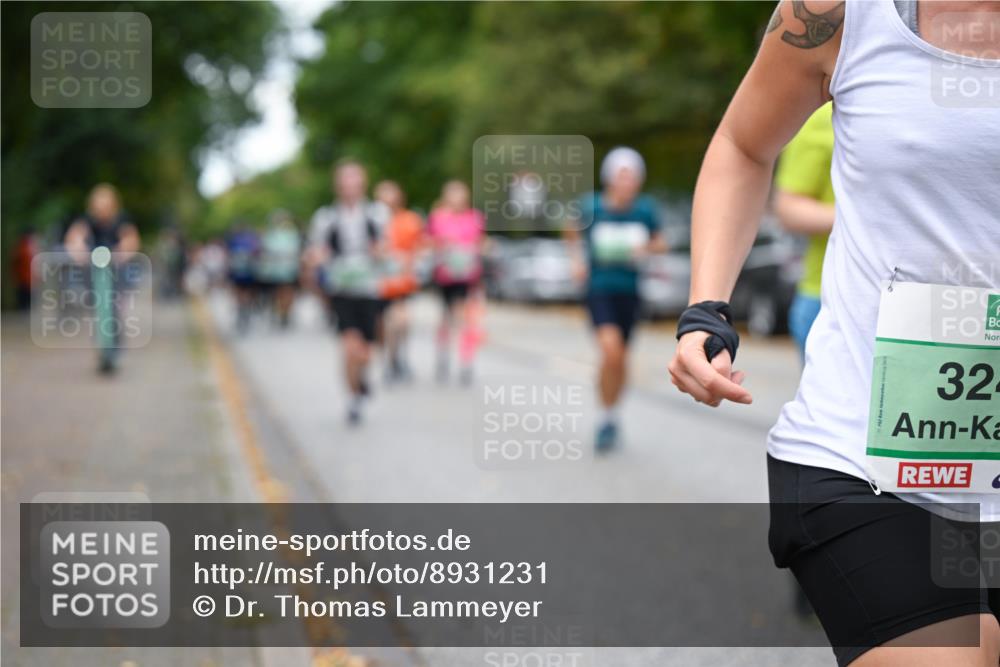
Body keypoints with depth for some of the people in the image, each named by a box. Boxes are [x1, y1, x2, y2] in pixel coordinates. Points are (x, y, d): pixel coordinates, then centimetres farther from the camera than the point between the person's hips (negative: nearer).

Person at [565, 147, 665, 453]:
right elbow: (572, 229, 13)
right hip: (599, 287, -3)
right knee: (611, 350, -22)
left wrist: (646, 247, -12)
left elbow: (660, 242, 9)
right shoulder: (592, 206, -8)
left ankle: (612, 415, 34)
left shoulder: (645, 209, -5)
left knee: (620, 359, 12)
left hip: (629, 289, 3)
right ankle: (606, 419, -6)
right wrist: (577, 259, 6)